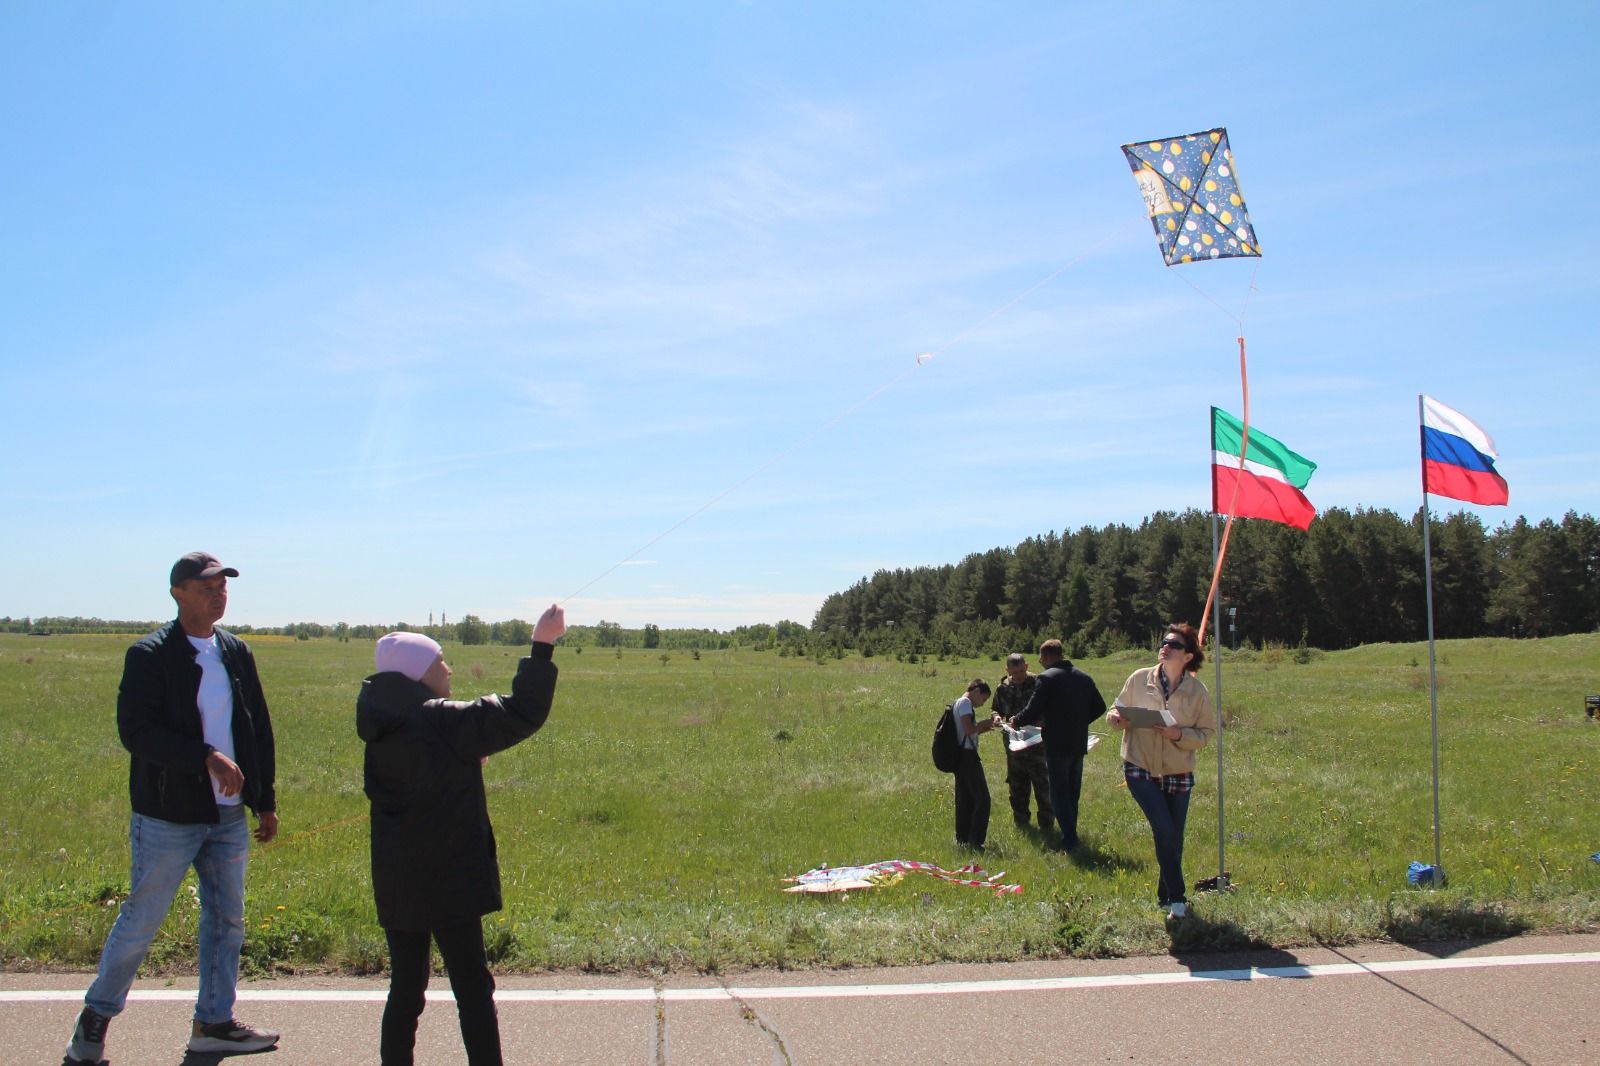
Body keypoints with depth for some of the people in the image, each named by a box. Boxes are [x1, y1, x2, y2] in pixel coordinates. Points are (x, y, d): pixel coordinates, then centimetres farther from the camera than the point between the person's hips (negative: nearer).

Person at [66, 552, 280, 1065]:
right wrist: (206, 758, -27)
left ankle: (214, 1022, 25)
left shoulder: (236, 652, 8)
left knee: (227, 920, 12)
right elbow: (136, 730, -20)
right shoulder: (150, 656, -10)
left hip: (228, 815, 6)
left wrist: (266, 800, 12)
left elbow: (259, 729, 12)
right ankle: (96, 1015, 26)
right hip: (169, 816, -6)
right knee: (140, 922, 5)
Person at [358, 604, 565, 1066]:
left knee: (406, 986, 16)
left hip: (396, 884, 7)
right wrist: (542, 647, -16)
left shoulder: (384, 730, 6)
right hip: (448, 881, -7)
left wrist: (468, 758, 11)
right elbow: (522, 714, -19)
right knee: (473, 988, 2)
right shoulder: (443, 722, -17)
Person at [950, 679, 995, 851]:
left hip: (959, 757, 10)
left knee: (964, 800, 14)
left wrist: (983, 727, 13)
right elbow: (968, 729, -22)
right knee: (982, 799, -8)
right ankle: (975, 841, -11)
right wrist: (984, 724, -7)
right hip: (967, 755, -10)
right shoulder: (965, 703, -11)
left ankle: (962, 839, 18)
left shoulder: (957, 703, 19)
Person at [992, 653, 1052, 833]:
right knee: (1017, 784, 13)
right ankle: (1020, 820, 25)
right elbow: (997, 709, 17)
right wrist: (997, 717, -7)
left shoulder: (1038, 684, -10)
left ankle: (1046, 823, 6)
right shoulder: (1003, 688, 4)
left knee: (1042, 784, -3)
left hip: (1036, 742, -4)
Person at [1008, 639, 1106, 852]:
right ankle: (1071, 836, 21)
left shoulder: (1047, 678, -14)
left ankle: (1069, 839, -5)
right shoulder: (1084, 678, 7)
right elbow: (1099, 707, 12)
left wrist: (1016, 721, 2)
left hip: (1057, 745, -7)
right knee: (1072, 792, 17)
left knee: (1058, 794, 0)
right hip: (1079, 744, 7)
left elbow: (1033, 712, -17)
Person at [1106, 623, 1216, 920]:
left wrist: (1179, 735, -21)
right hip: (1140, 769, -1)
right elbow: (1118, 711, 6)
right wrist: (1115, 718, -17)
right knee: (1164, 830, -14)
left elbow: (1207, 732, -3)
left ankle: (1166, 896, 30)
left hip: (1178, 772, 2)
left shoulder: (1197, 690, -6)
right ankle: (1177, 898, -2)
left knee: (1173, 838, 10)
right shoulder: (1139, 679, -6)